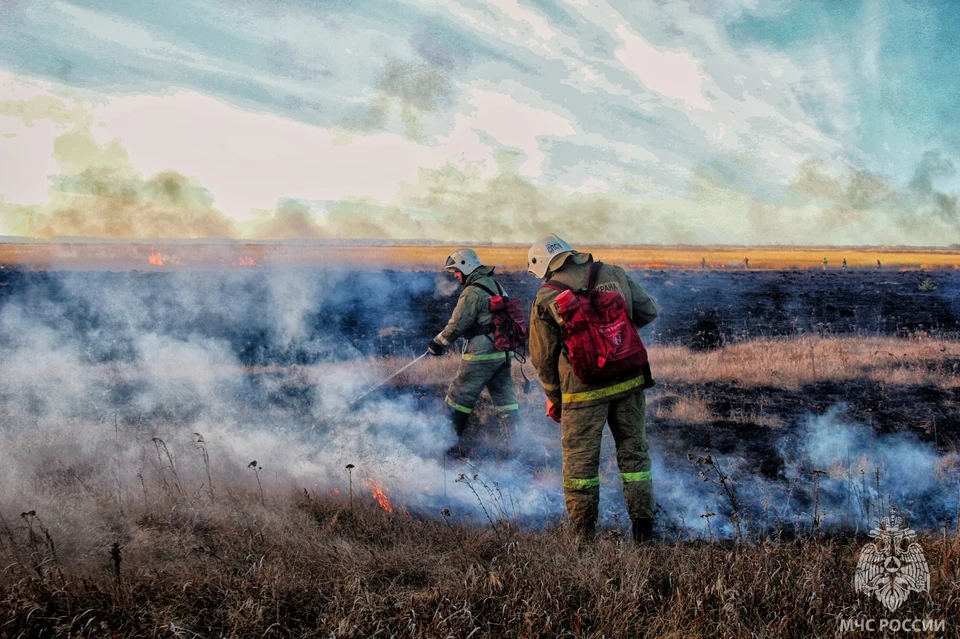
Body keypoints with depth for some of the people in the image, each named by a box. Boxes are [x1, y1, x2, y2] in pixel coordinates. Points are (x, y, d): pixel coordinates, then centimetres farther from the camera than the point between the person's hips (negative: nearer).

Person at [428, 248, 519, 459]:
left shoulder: (472, 292, -15)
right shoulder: (495, 285, 13)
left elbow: (457, 325, -13)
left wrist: (438, 342, 0)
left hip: (481, 353, -8)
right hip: (504, 352, 9)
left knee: (459, 396, 3)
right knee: (504, 396, 10)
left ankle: (452, 442, 8)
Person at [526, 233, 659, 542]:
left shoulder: (545, 299, -5)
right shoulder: (613, 274, 3)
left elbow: (543, 358, 2)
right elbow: (649, 311, 9)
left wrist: (553, 396, 16)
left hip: (584, 389, -3)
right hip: (629, 379, 3)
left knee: (580, 458, 10)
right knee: (634, 450, 15)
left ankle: (583, 529, 17)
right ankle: (643, 525, 18)